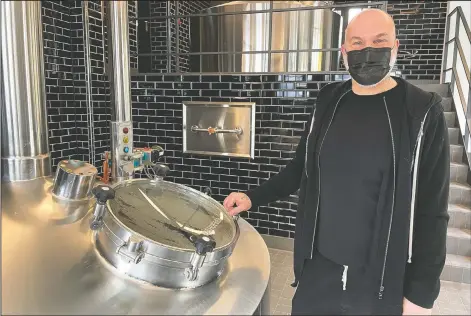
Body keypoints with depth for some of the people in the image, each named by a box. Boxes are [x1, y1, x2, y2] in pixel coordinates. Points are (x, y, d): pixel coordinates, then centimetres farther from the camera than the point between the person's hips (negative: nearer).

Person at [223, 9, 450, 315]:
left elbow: (432, 211, -9)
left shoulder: (422, 111, -9)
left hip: (383, 281, -3)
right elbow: (301, 167, 10)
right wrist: (253, 197, 2)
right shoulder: (329, 101, 2)